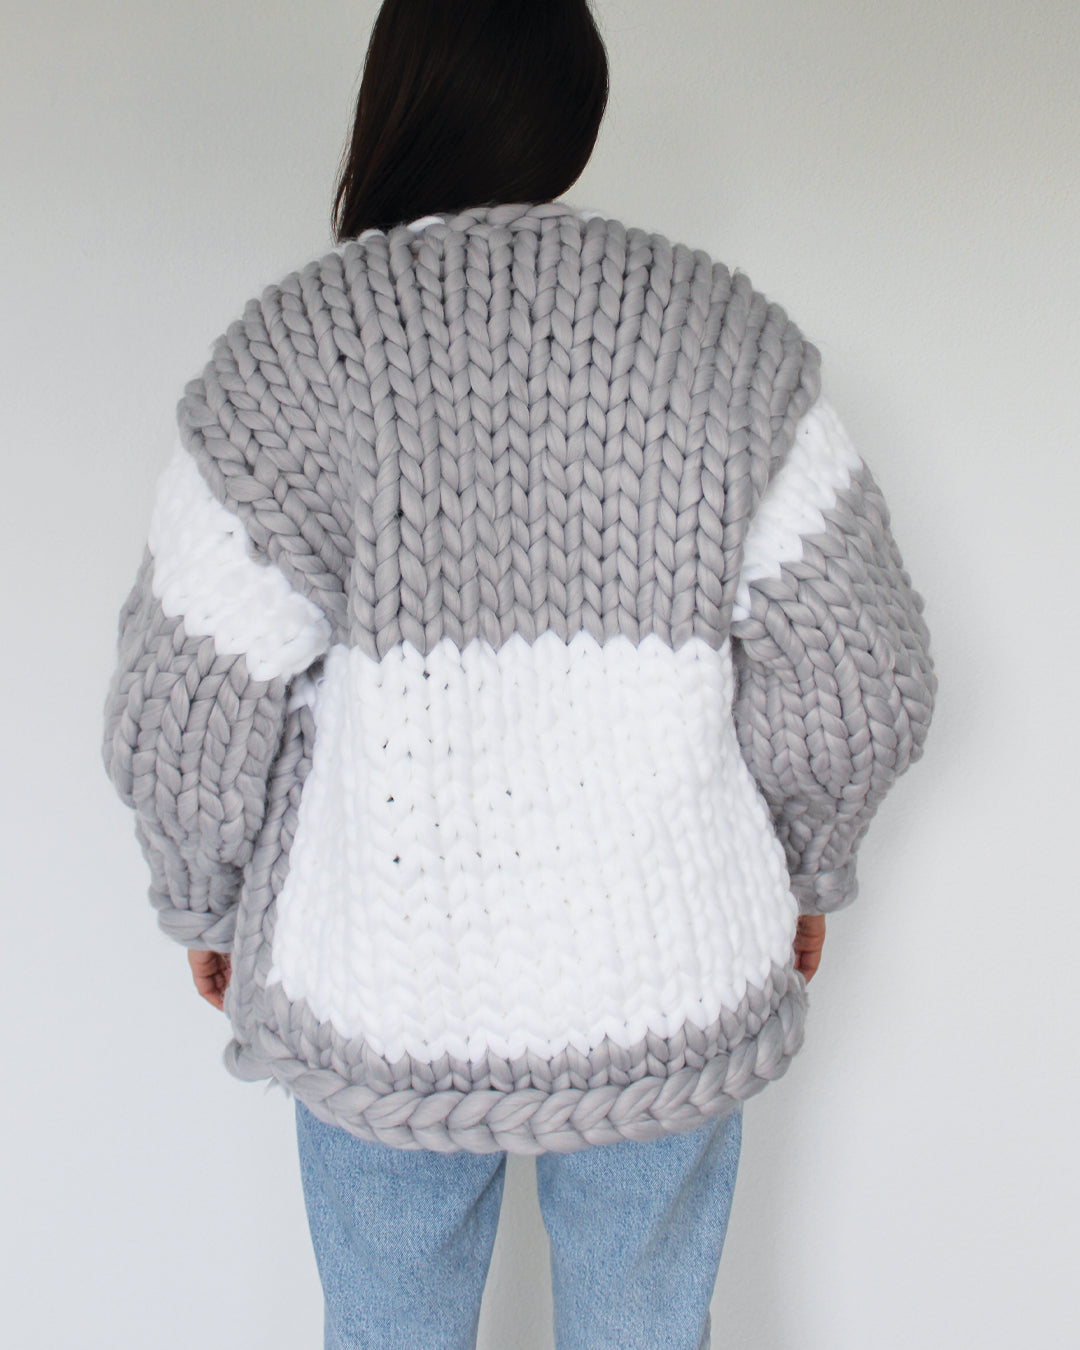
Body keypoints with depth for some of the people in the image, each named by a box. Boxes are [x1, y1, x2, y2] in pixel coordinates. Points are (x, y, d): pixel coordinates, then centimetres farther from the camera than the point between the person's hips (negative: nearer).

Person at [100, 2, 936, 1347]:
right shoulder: (730, 334, -6)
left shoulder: (297, 343, -11)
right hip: (673, 990, 2)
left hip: (386, 999, -1)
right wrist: (805, 872, 12)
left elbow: (183, 707, -9)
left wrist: (206, 905, 9)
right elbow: (865, 675, -4)